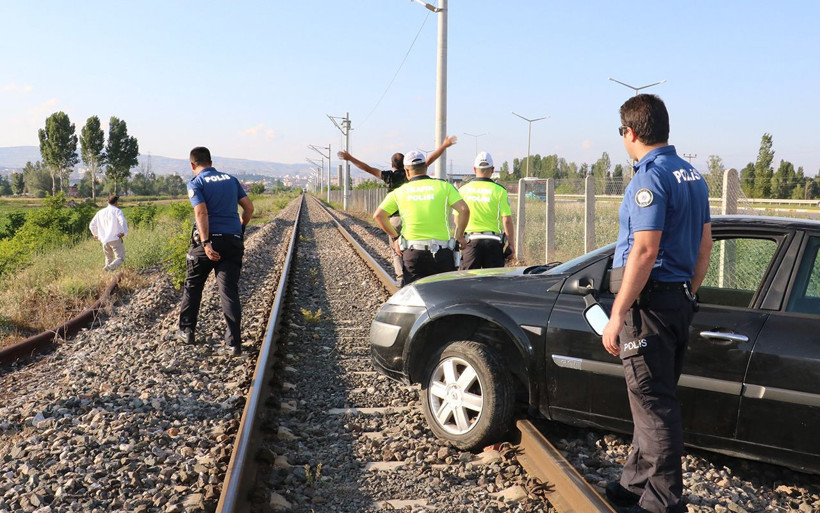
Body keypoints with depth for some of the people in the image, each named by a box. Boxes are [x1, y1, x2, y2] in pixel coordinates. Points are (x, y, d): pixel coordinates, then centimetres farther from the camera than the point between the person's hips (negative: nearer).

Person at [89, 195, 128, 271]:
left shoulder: (100, 212, 15)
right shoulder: (117, 211, -2)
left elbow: (92, 225, 18)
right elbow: (123, 222, -21)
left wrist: (95, 235, 32)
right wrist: (125, 232, -11)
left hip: (104, 240, 6)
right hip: (115, 239, -6)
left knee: (109, 258, 20)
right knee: (120, 258, -2)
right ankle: (109, 268, -25)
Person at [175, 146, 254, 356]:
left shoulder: (196, 183, -2)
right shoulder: (231, 179, 12)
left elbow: (201, 212, -16)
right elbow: (249, 207, 10)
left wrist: (206, 243, -21)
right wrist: (241, 228, 26)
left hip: (209, 240, -3)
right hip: (233, 240, 3)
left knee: (192, 286, 17)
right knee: (230, 290, 2)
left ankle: (187, 331, 26)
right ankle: (234, 341, -3)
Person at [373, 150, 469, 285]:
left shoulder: (399, 192, 5)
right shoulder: (444, 186, 1)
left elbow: (378, 215, 2)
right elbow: (464, 210, -9)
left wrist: (395, 237, 10)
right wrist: (459, 237, 1)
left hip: (412, 252, 1)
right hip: (441, 252, -1)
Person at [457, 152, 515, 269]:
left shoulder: (463, 190, 4)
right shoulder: (499, 190, -3)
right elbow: (507, 220, -6)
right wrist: (511, 244, 1)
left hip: (471, 240, 2)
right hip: (493, 242, -1)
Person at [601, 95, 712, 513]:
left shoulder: (650, 177, -16)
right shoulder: (691, 174, 13)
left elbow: (645, 251, -22)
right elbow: (705, 244, 17)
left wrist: (617, 316, -20)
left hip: (649, 300, -10)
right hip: (679, 300, 10)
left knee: (653, 403, -2)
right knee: (656, 399, 17)